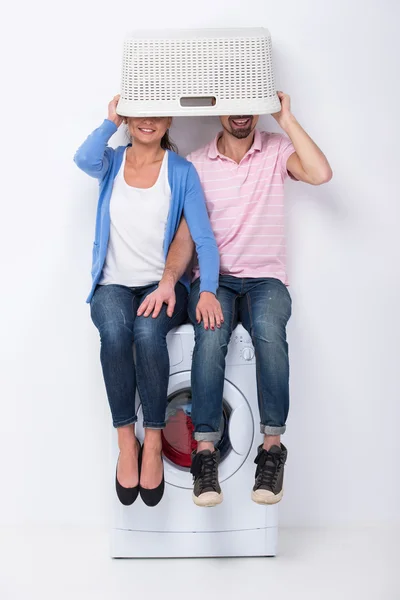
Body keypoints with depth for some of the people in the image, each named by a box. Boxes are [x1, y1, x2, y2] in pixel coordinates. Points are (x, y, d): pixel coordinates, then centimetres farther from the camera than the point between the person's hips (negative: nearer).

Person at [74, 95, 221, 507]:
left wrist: (208, 290, -19)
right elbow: (84, 159, -18)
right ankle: (126, 441, -24)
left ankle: (153, 443, -24)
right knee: (114, 330, -34)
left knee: (148, 331, -35)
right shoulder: (112, 162, 9)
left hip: (163, 285, -1)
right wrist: (111, 120, -5)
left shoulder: (181, 172, 4)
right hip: (113, 284, 1)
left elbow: (203, 238, -5)